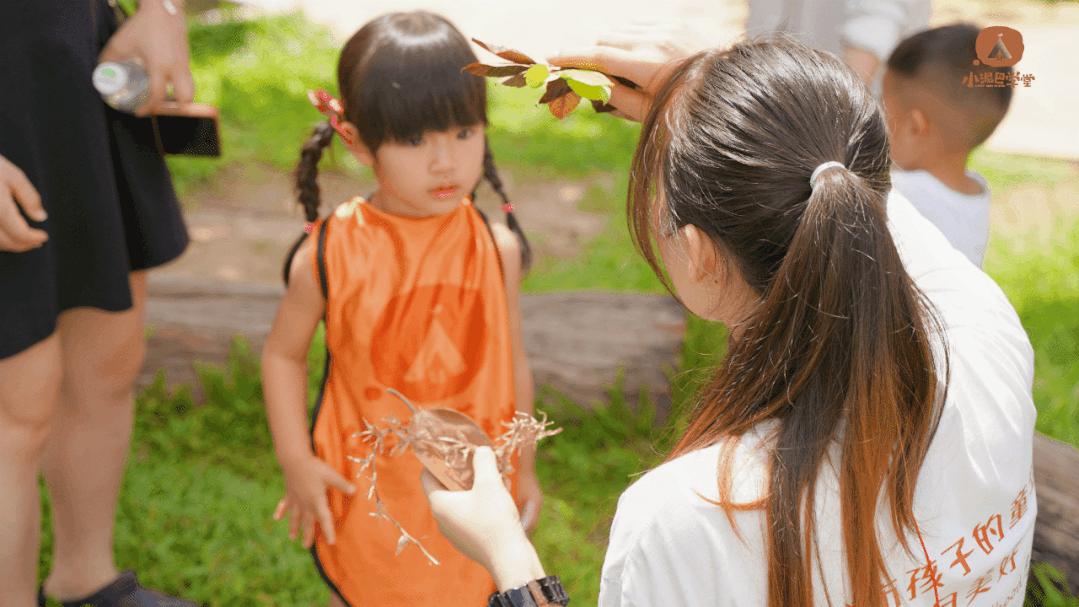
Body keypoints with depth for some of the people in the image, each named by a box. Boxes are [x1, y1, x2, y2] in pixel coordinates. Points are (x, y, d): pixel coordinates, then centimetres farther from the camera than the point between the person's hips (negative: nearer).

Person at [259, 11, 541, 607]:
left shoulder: (496, 248, -12)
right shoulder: (329, 255, -16)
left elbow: (512, 363, -1)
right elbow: (283, 353, -2)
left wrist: (523, 467, 9)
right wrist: (295, 462, -8)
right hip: (364, 495, -1)